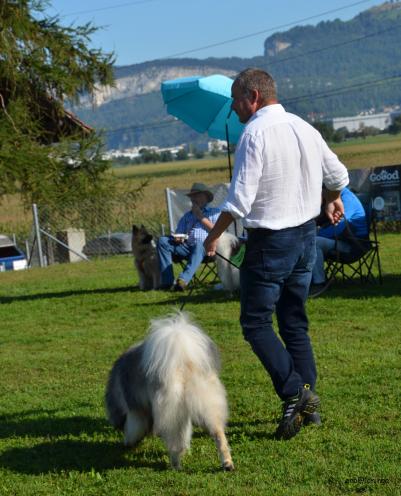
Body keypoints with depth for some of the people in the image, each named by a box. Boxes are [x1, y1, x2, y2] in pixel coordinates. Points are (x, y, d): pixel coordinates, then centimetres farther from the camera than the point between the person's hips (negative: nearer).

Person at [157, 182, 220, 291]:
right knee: (162, 241, -19)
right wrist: (178, 239, -2)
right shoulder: (187, 216, 31)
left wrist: (200, 216, 5)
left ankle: (183, 279, -54)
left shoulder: (214, 212, 21)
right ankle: (167, 280, -29)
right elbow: (178, 234, 22)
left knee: (198, 244, -40)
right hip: (187, 247, 4)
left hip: (206, 247, -4)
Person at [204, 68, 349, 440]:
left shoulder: (255, 134, -15)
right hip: (306, 236, 8)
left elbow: (239, 199, -19)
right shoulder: (304, 128, 9)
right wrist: (333, 201, 43)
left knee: (256, 323, 1)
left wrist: (213, 236, -6)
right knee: (295, 322, 15)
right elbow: (338, 175, 21)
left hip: (270, 242, -8)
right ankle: (308, 403, 14)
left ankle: (294, 393, -11)